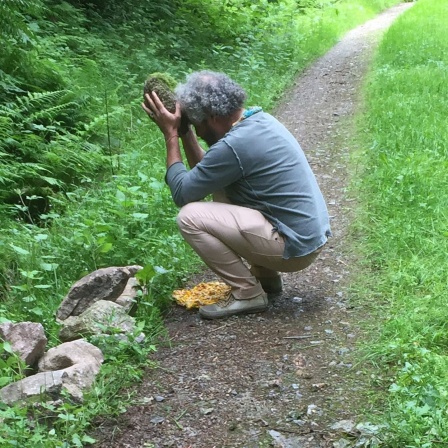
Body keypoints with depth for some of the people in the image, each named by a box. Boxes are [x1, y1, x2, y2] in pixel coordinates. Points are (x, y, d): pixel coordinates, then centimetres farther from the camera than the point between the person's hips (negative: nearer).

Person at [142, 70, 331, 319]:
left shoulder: (234, 145, -21)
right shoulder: (259, 119, 7)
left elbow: (182, 192, -12)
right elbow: (204, 173, 16)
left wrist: (171, 134, -7)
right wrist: (184, 131, 9)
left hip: (294, 248, -10)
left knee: (190, 216, -13)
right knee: (218, 189, 22)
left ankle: (248, 294, -2)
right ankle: (266, 277, 22)